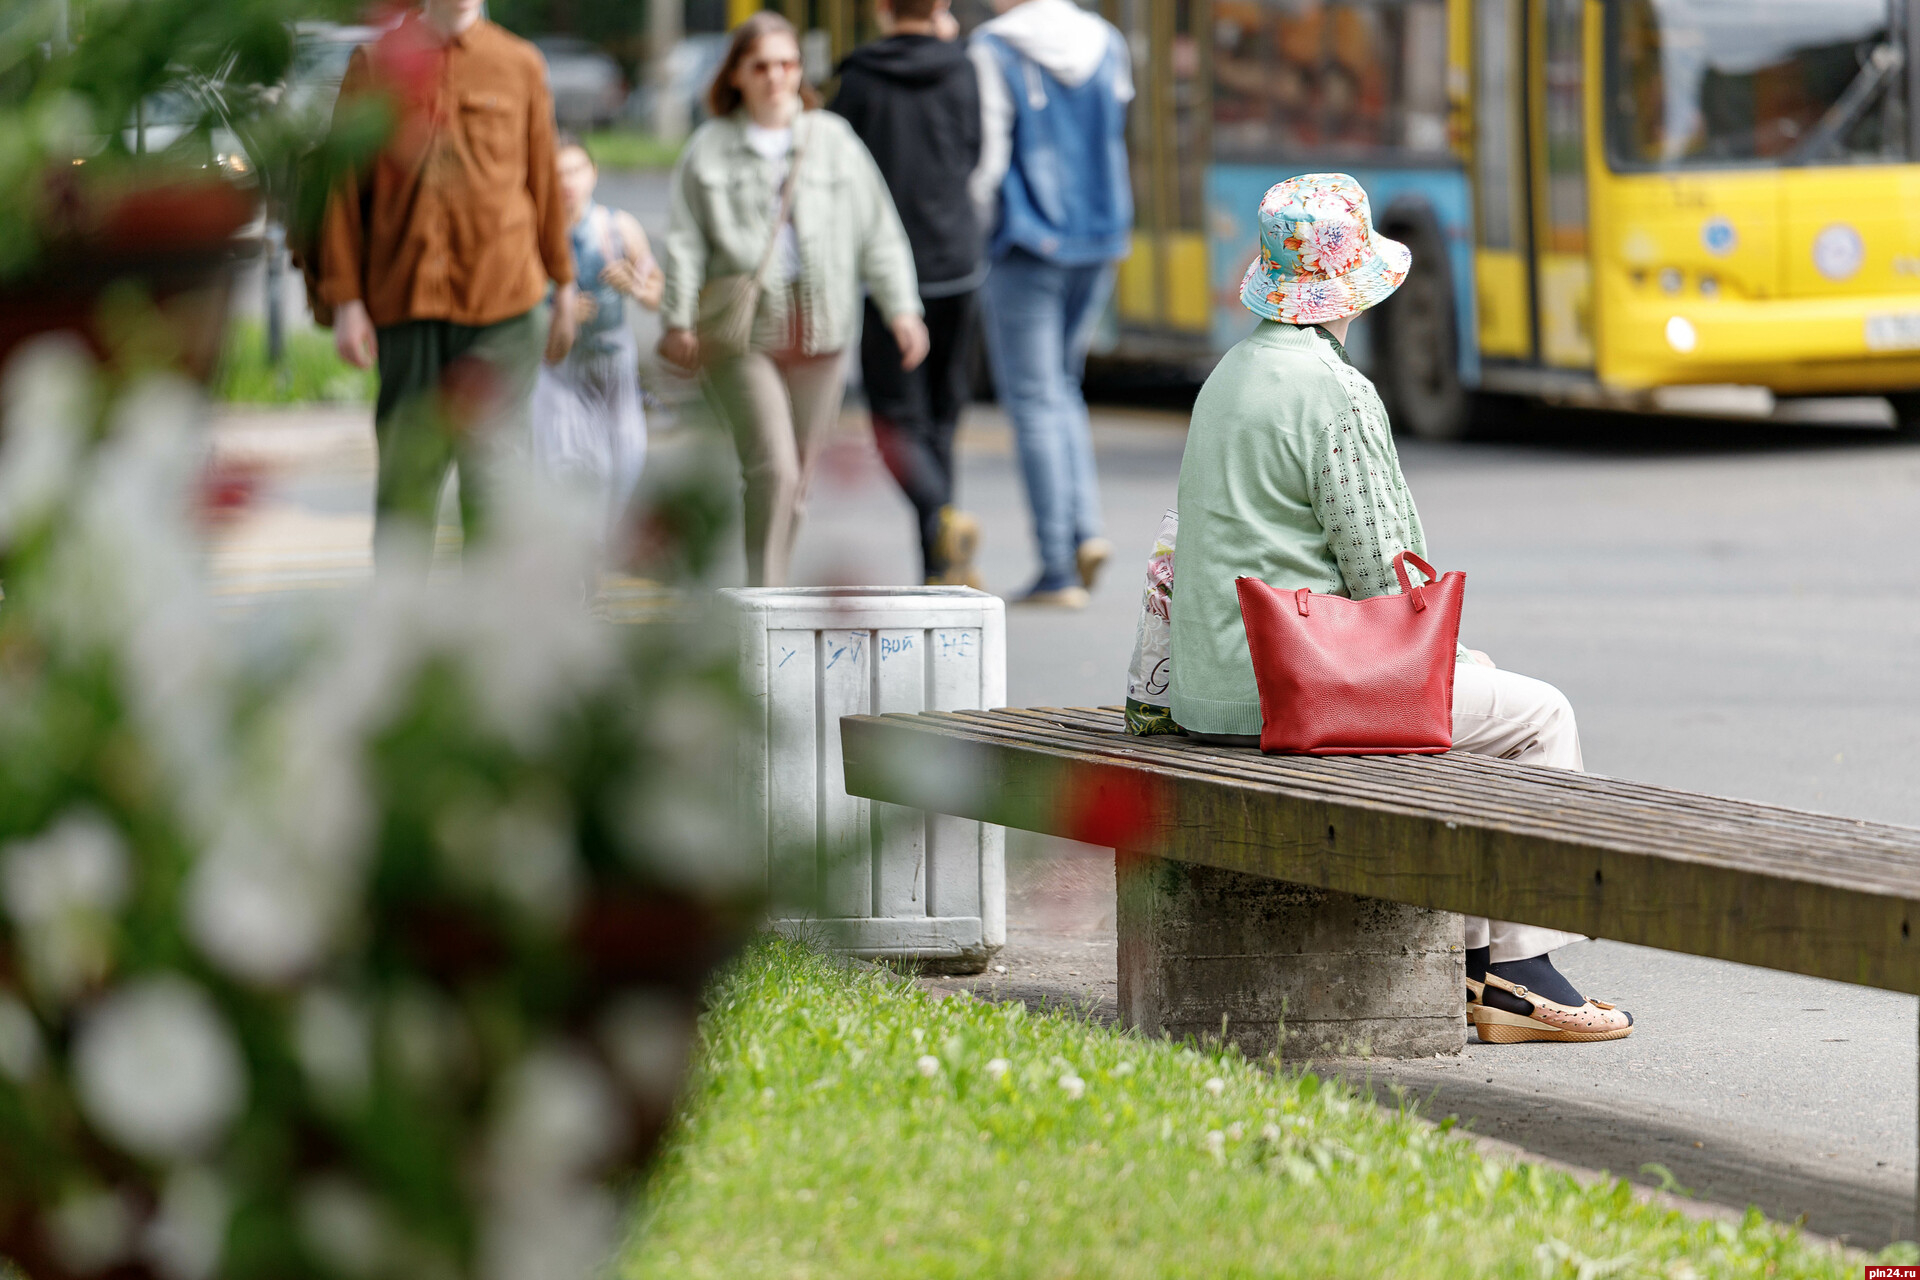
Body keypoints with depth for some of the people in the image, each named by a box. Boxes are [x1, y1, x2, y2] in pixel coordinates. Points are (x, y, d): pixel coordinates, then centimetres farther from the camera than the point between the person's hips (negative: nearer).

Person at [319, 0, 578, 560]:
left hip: (502, 304, 0)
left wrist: (563, 287, 14)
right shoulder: (376, 64, 5)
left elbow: (545, 178, 13)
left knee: (490, 467, -4)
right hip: (404, 300, 0)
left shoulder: (520, 65, 7)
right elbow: (346, 187, 5)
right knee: (407, 475, 2)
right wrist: (346, 301, 0)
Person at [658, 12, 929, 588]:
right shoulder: (709, 148, 5)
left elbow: (878, 232, 11)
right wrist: (678, 320, -1)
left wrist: (901, 308, 4)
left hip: (818, 328, 3)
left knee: (798, 478, 6)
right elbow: (685, 241, 6)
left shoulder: (834, 140, 10)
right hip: (739, 330, -3)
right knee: (773, 469, -16)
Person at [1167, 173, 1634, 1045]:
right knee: (1540, 717, 4)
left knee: (1471, 680, 27)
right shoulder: (1334, 393, -17)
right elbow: (1384, 575, -18)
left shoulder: (1232, 375, 14)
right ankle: (1515, 971, 5)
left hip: (1216, 679, 10)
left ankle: (1476, 953, 23)